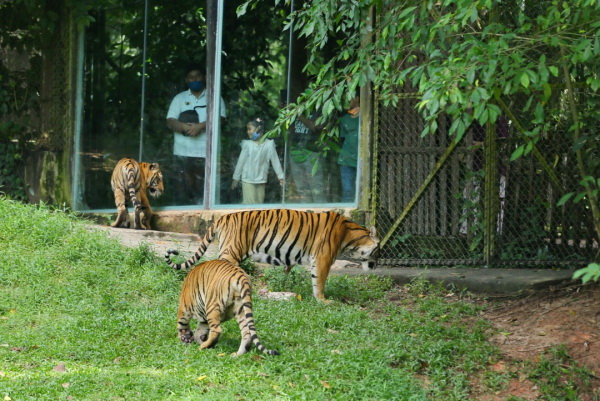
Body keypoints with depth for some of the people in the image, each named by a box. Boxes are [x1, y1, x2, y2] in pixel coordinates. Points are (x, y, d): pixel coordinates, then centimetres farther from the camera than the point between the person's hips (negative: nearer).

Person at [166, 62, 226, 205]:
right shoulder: (179, 98, 15)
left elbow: (219, 118, -4)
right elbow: (170, 121, 4)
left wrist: (201, 126, -18)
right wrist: (184, 127, -15)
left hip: (205, 152, -2)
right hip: (182, 152, 2)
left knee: (203, 191, -6)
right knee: (181, 189, -2)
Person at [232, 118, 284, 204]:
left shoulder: (269, 144, -5)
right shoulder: (247, 144, -6)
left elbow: (275, 161, 0)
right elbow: (241, 161, 0)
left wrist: (281, 177, 1)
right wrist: (236, 178, 3)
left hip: (261, 180, 2)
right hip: (248, 180, -2)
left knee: (260, 203, 7)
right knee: (250, 203, -8)